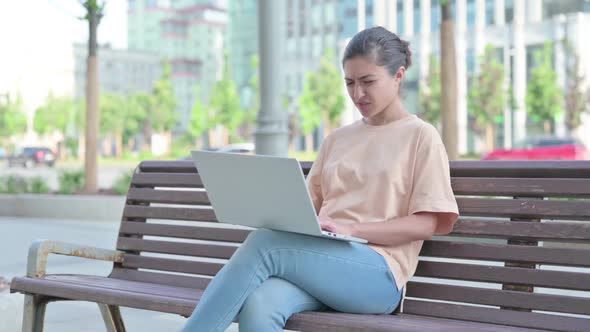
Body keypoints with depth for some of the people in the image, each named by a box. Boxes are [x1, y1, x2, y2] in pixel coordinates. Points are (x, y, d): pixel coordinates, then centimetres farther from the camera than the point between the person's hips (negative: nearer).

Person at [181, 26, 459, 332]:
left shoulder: (421, 137, 7)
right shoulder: (336, 140, 24)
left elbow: (431, 223, -2)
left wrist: (351, 229, -13)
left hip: (376, 273, -4)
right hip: (322, 263, 4)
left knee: (264, 244, -30)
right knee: (259, 305, -32)